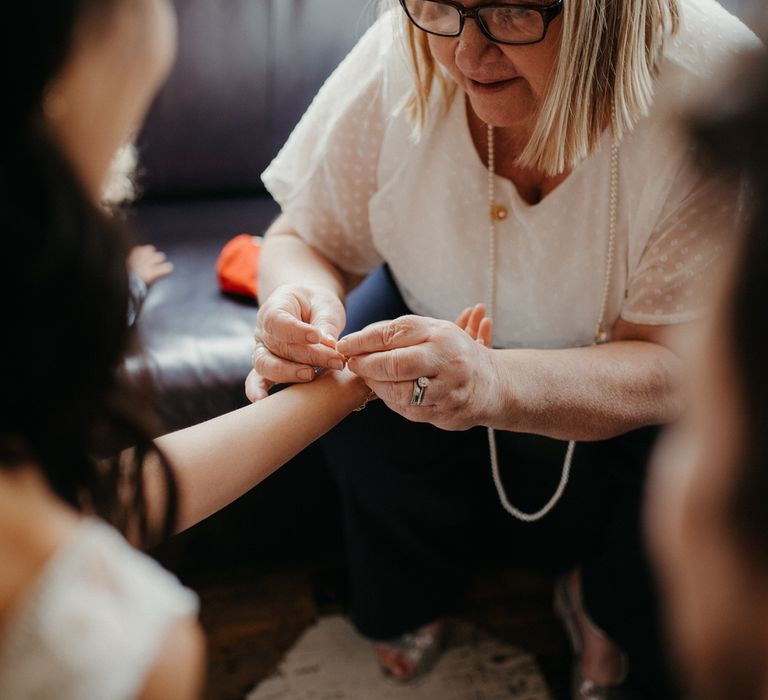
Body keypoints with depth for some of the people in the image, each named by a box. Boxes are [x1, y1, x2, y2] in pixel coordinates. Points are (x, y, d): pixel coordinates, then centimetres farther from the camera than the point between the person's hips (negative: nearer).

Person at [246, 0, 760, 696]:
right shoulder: (400, 58, -25)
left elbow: (676, 362, -32)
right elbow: (306, 238, -13)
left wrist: (494, 383, -50)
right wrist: (300, 297, -38)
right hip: (445, 315, 2)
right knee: (365, 405, -25)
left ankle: (606, 612, 12)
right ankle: (411, 597, 11)